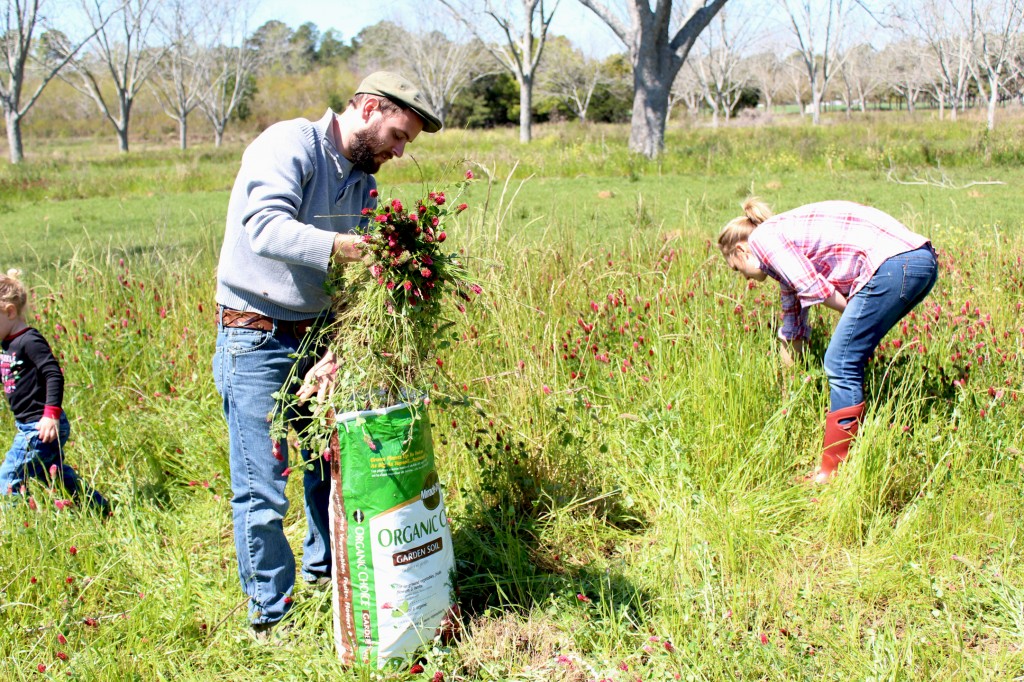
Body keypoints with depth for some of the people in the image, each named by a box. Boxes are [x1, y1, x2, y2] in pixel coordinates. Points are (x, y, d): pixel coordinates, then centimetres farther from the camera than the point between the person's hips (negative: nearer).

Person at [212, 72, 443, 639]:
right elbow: (266, 226, -30)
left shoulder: (364, 181, 10)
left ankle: (326, 569, 38)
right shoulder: (290, 144, -13)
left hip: (319, 336, 7)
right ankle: (271, 619, 13)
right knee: (262, 492, -1)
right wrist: (348, 247, -39)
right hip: (256, 341, -7)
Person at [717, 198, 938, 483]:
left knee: (841, 366, -5)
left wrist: (856, 314, 10)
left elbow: (815, 289, -8)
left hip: (892, 264, -10)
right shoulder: (786, 242, 30)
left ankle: (834, 471, 1)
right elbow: (792, 330, 38)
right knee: (848, 363, 17)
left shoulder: (763, 238, 4)